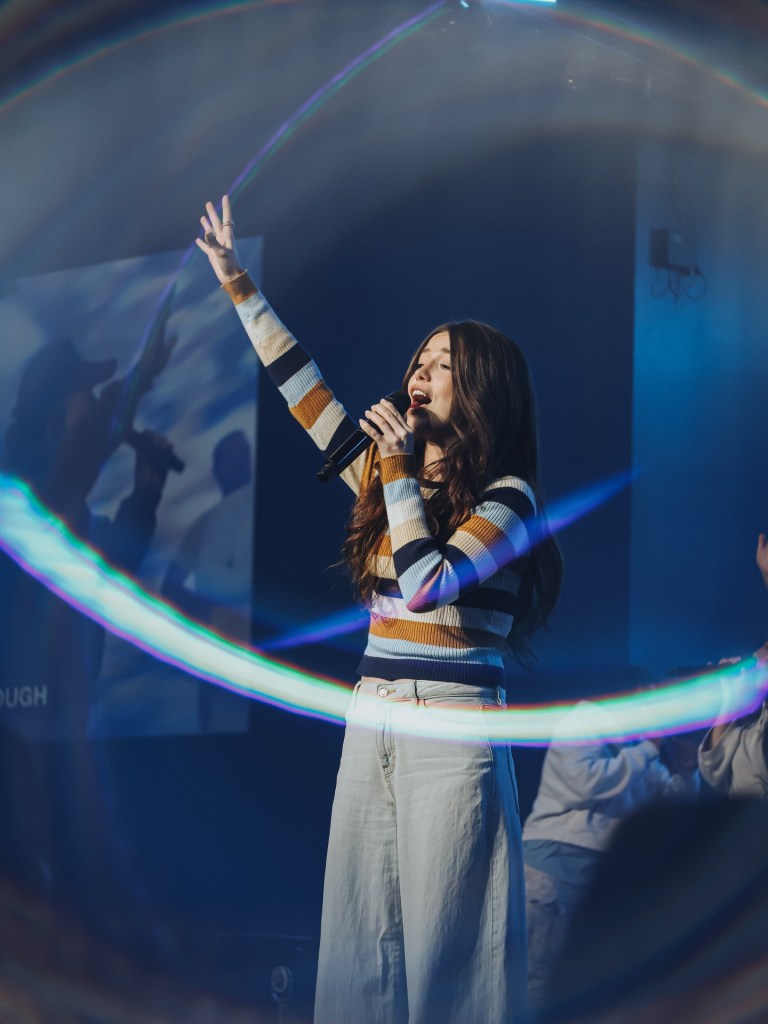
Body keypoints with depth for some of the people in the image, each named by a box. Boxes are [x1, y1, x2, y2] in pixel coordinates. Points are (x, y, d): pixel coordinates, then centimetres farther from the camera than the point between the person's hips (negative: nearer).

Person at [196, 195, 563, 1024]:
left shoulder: (506, 498, -5)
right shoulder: (389, 472, 13)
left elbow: (428, 582, -20)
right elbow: (301, 386, 16)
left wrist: (398, 471, -13)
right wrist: (238, 286, 16)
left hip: (452, 736, -6)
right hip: (371, 724, 7)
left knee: (441, 937, -5)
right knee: (362, 929, 4)